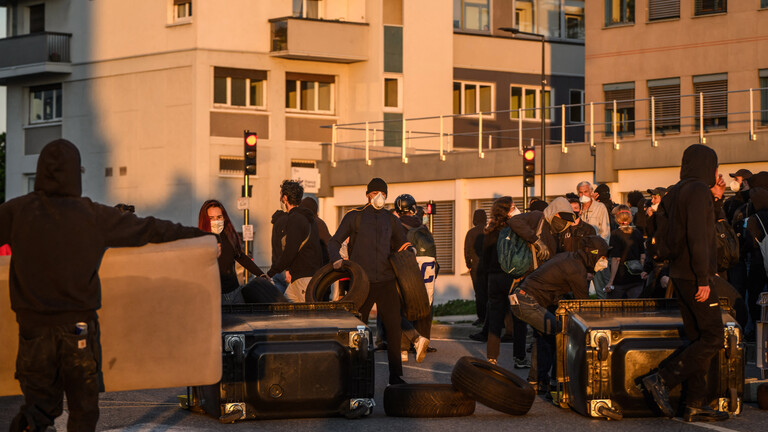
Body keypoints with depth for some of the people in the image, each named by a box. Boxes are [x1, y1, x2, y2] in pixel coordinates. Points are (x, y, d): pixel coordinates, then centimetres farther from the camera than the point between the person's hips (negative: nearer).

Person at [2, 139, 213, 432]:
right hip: (79, 326, -1)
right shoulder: (94, 215, -4)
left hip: (34, 325, 1)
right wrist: (198, 235, 15)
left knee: (41, 396, 11)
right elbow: (148, 230, 4)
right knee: (84, 408, 11)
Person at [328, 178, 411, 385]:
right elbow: (334, 242, 4)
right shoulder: (354, 216, 2)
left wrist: (408, 250, 4)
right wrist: (336, 259, -15)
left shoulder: (390, 218, 12)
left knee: (394, 326, -4)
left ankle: (395, 375, 2)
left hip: (386, 281, 3)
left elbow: (402, 242, 27)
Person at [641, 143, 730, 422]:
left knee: (699, 339, 10)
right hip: (694, 275, -10)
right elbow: (698, 236, -21)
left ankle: (695, 405, 9)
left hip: (680, 274, 10)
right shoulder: (698, 190, -13)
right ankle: (661, 381, -12)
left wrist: (715, 198, 15)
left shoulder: (680, 190, 15)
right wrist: (703, 280, -23)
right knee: (712, 339, -8)